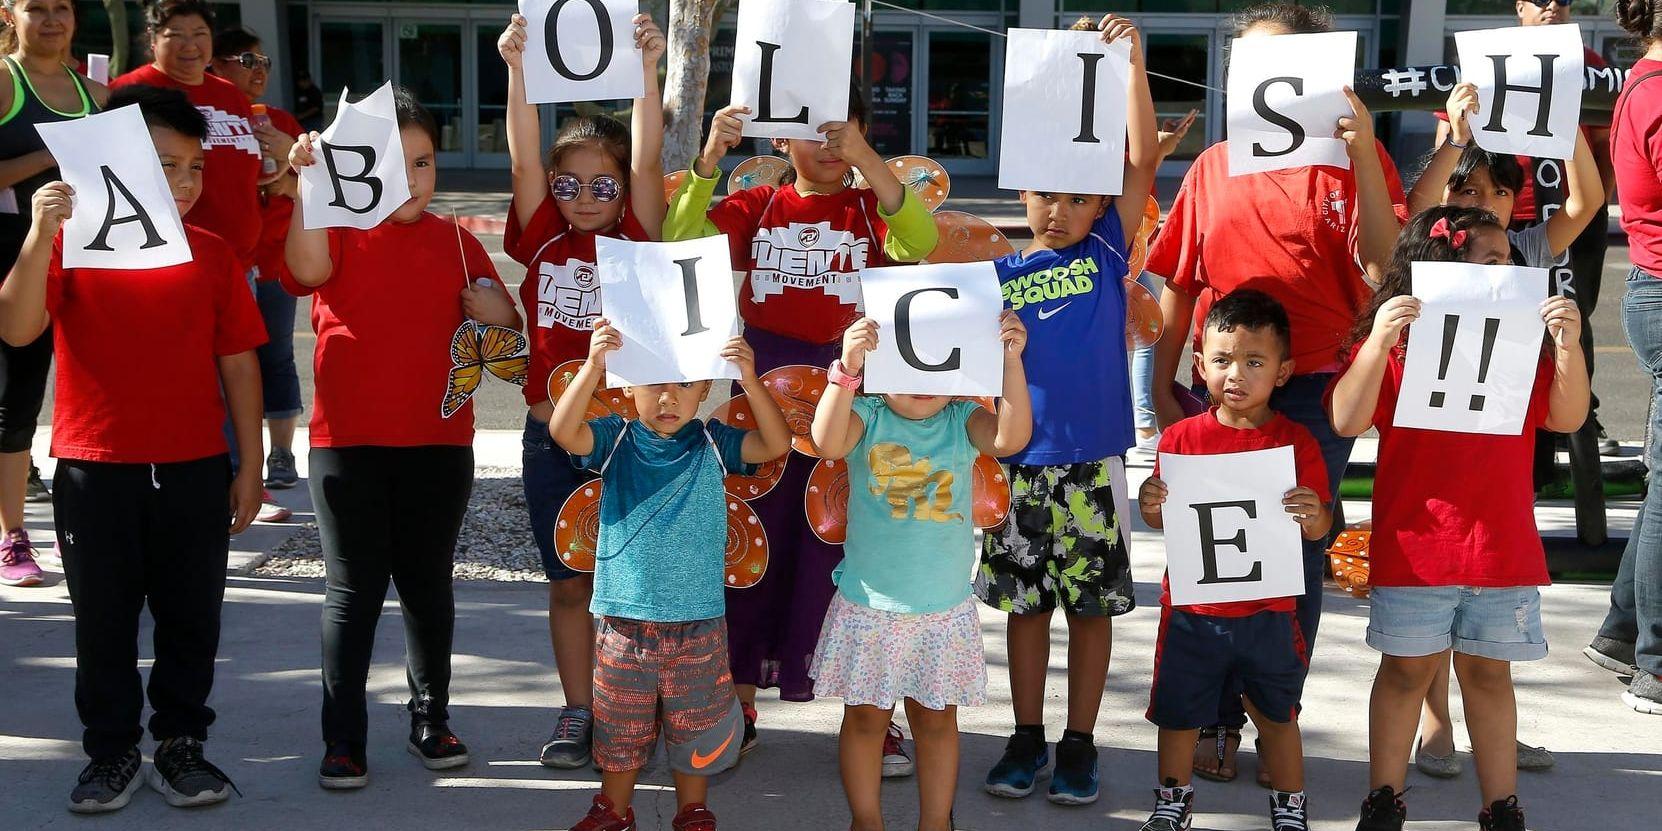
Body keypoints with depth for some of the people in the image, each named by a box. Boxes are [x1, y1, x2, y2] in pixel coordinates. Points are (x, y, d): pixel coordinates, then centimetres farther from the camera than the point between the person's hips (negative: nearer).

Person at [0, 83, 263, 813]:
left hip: (195, 470, 2)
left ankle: (180, 744, 24)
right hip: (94, 471, -2)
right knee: (103, 618, 10)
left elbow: (239, 363, 5)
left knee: (191, 616, 9)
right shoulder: (71, 243, -4)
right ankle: (112, 751, 23)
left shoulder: (211, 255, 3)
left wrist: (249, 467, 3)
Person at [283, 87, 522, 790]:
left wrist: (494, 312, -12)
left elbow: (505, 327, 11)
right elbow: (308, 270, -25)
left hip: (439, 442, 3)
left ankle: (431, 719, 26)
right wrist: (311, 181, -33)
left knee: (428, 583, 13)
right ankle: (343, 739, 9)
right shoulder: (337, 231, -2)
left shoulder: (456, 243, 8)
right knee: (354, 589, 3)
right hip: (348, 442, -2)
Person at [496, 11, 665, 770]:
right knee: (569, 583, 11)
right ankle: (578, 710, 22)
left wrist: (646, 70, -24)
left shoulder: (637, 241, -1)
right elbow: (523, 161, -8)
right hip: (553, 434, 2)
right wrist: (517, 69, -20)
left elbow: (648, 161, -14)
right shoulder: (543, 242, 3)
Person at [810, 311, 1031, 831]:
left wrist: (1011, 363, -36)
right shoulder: (866, 417, -9)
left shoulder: (962, 421, -5)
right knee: (866, 717, 13)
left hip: (944, 607, 1)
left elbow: (1012, 438, -24)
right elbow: (827, 442, -30)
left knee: (937, 719, 14)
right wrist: (846, 370, -43)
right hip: (868, 606, -1)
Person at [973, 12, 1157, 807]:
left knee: (1091, 605, 7)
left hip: (1091, 461, -1)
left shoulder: (1107, 251, 1)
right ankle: (1028, 738, 23)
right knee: (1024, 602, 10)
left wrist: (1132, 60, -15)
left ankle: (1079, 744, 19)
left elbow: (1141, 160, -9)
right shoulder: (999, 273, 4)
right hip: (1019, 463, 2)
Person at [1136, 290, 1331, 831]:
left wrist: (1313, 515, -25)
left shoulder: (1295, 442, -5)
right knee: (1178, 712, 12)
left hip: (1267, 613, -1)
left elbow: (1319, 530, -2)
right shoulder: (1181, 437, -3)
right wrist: (1150, 508, -17)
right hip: (1191, 609, 1)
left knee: (1277, 714, 14)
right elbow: (1163, 523, 5)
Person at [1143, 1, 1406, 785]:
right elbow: (1178, 285, 10)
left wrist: (1363, 152, -20)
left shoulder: (1349, 157, 0)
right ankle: (1216, 720, 21)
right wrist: (1162, 386, 7)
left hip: (1316, 391, -2)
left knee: (1298, 558, 6)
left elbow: (1383, 267, -14)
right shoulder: (1213, 167, 7)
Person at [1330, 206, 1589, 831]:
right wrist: (1380, 341, -25)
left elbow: (1567, 417, 1)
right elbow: (1348, 422, -14)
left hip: (1504, 545, 3)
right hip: (1413, 546, -3)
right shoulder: (1392, 345, -4)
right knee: (1408, 668, 7)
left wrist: (1569, 345, -14)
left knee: (1489, 672, 12)